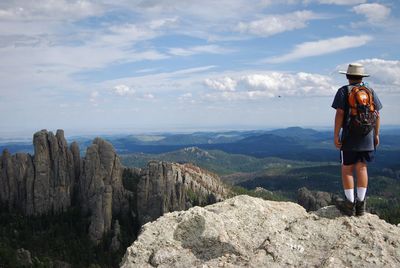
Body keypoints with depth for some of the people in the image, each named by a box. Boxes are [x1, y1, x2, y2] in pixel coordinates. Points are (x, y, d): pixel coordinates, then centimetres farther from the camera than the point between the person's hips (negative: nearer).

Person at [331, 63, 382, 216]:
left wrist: (336, 135, -10)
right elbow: (376, 114, 6)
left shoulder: (344, 91, -5)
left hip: (349, 137, -4)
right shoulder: (370, 91, 7)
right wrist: (376, 134, 13)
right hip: (367, 137, 4)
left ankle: (350, 204, 3)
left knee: (347, 169, 4)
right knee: (362, 169, 9)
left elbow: (339, 114, -12)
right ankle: (361, 205, 9)